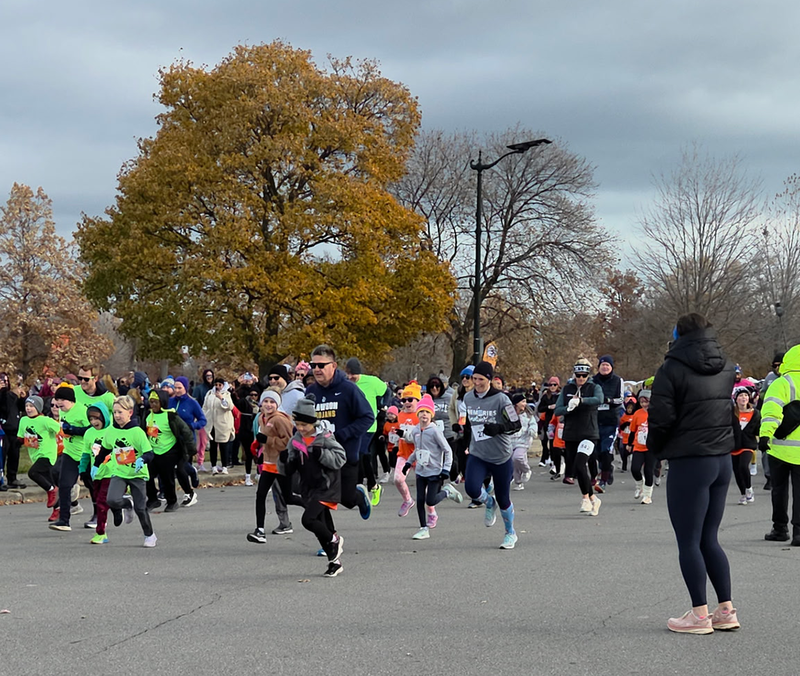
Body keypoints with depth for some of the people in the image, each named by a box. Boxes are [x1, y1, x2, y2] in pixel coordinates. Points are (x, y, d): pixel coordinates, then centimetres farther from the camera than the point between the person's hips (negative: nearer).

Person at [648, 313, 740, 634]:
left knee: (689, 541, 1)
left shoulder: (672, 369, -11)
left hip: (688, 463, -7)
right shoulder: (727, 369, 10)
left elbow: (660, 418, -11)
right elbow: (735, 413, 13)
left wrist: (655, 447, 5)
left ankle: (700, 614, 3)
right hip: (722, 461, 7)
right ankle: (726, 610, 13)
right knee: (709, 538, 14)